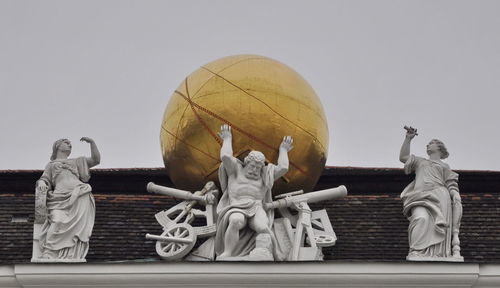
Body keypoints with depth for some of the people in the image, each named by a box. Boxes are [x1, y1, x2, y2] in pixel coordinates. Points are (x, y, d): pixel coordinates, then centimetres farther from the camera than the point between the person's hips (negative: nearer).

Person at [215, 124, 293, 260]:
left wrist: (283, 150, 28)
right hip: (236, 209, -1)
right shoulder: (236, 170, 20)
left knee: (262, 227, -33)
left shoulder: (264, 175, 25)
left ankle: (277, 254, -25)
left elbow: (283, 168, 17)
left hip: (257, 209, 2)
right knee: (236, 221, -38)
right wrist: (227, 139, 17)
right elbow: (225, 157, 4)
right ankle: (227, 254, -43)